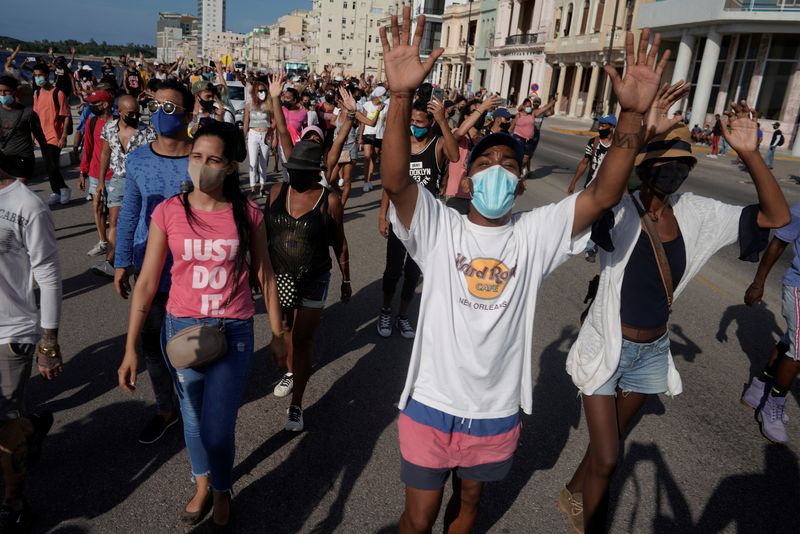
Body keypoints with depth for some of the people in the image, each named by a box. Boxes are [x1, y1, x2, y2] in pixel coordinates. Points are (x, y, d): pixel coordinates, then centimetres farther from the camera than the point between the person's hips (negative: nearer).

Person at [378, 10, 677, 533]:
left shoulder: (536, 233, -6)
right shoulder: (439, 228, -12)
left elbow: (603, 195, -17)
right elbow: (394, 180, -27)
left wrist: (633, 114, -28)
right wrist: (402, 95, -40)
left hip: (498, 412, 2)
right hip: (431, 405, -2)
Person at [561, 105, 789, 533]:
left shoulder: (695, 213, -5)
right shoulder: (619, 212, -21)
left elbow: (776, 216, -6)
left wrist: (749, 153, -18)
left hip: (653, 351, 6)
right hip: (607, 348, -5)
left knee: (611, 441, 25)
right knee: (606, 460, 2)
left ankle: (574, 494, 53)